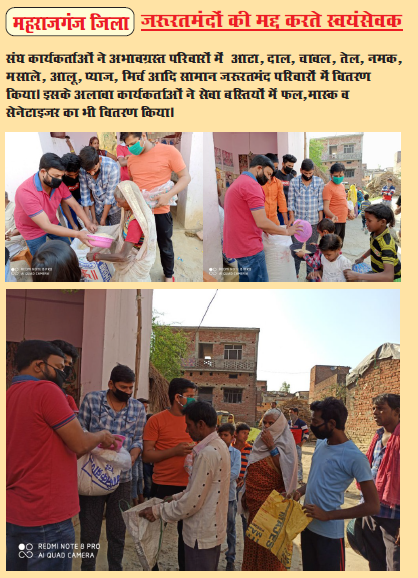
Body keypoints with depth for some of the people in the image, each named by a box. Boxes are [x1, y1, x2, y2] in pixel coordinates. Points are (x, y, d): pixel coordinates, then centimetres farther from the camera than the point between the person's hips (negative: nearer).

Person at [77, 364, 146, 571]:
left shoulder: (138, 408, 4)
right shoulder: (91, 399, -3)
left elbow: (138, 439, 6)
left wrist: (132, 456, -13)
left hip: (122, 477, 2)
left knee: (118, 530, 13)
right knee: (89, 528, 9)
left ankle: (115, 568, 28)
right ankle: (87, 568, 26)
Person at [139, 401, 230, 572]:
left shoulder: (207, 454, -24)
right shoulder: (219, 446, 6)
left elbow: (192, 503, -22)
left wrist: (158, 511, -11)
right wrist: (175, 498, 11)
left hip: (201, 536, -9)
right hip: (213, 530, 9)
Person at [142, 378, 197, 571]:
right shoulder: (156, 420, -7)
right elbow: (146, 456, -10)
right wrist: (175, 451, -21)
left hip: (189, 486, 4)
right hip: (163, 486, -4)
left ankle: (184, 570, 25)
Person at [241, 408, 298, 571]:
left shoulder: (285, 443, -9)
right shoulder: (260, 440, 9)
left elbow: (284, 470, -21)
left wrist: (272, 447, -21)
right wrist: (246, 493, 16)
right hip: (255, 500, 6)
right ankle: (253, 569, 27)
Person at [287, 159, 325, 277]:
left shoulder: (319, 182, 3)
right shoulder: (294, 182, 2)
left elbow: (320, 202, 5)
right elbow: (291, 202, 3)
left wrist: (321, 219, 1)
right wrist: (292, 217, -4)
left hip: (313, 221, 1)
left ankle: (310, 273, 16)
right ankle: (295, 272, 15)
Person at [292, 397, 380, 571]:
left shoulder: (355, 457, -22)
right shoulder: (320, 443, 3)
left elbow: (373, 506, -21)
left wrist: (328, 515, -23)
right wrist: (301, 490, -2)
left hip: (329, 534, -7)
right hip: (307, 525, 8)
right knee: (309, 570, 21)